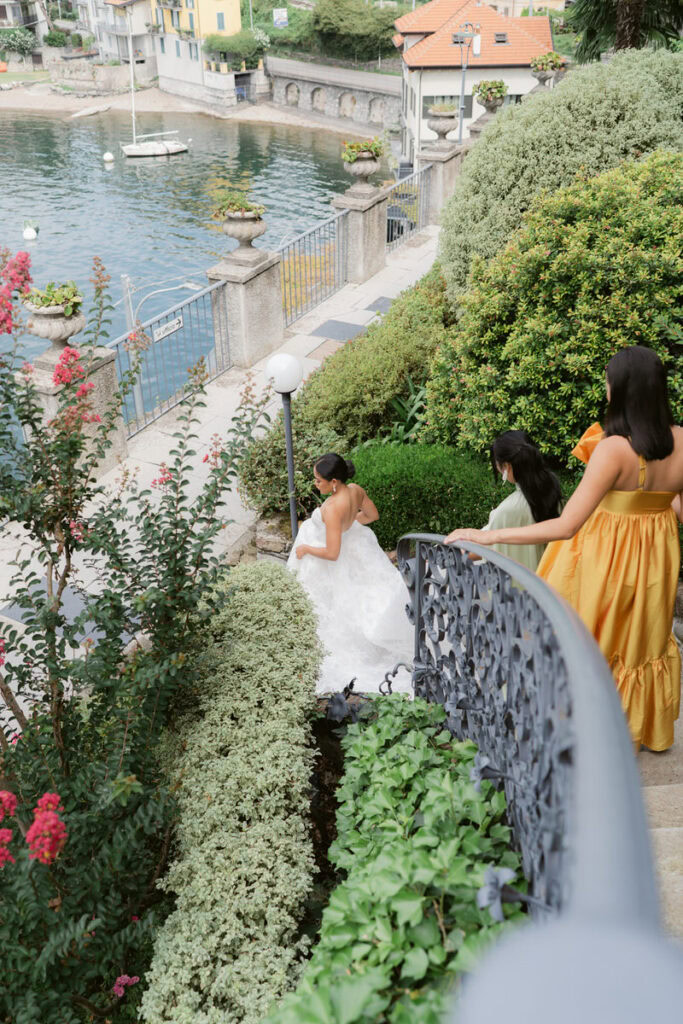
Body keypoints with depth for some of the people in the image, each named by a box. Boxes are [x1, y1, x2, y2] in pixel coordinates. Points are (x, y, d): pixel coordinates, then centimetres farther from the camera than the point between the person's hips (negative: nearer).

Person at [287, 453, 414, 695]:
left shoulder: (332, 509, -39)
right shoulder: (356, 490, -17)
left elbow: (332, 553, -34)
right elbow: (373, 515, 3)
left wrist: (305, 549, -19)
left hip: (324, 565, -8)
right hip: (351, 543, 8)